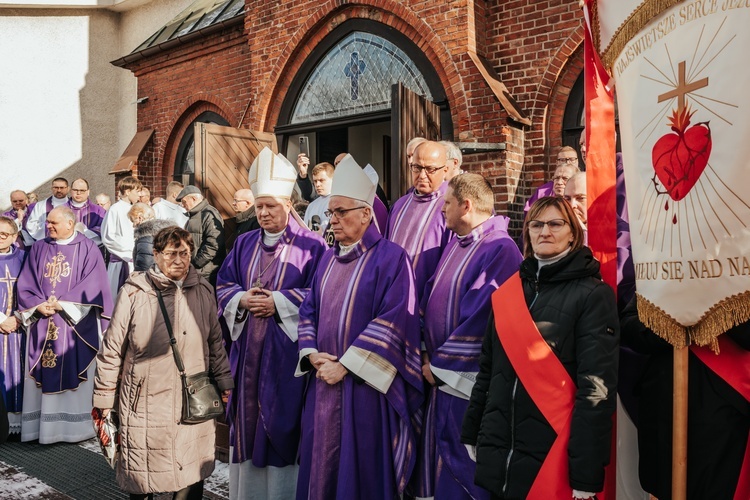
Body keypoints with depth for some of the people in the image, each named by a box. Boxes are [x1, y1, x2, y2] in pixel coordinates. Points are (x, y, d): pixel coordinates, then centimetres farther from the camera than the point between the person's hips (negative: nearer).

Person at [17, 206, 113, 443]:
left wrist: (62, 304, -14)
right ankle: (45, 426, 13)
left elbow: (92, 286, -8)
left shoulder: (88, 249, 0)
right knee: (44, 375, 5)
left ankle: (76, 425, 9)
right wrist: (38, 305, -9)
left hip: (75, 324, -3)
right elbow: (25, 283, 7)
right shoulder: (38, 248, 11)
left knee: (73, 372, 0)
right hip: (43, 322, 4)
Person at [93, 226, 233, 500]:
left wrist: (224, 383, 12)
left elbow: (215, 342, 11)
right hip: (145, 402, -2)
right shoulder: (134, 292, -8)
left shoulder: (203, 291, 3)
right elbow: (111, 349, -2)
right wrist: (104, 398, 1)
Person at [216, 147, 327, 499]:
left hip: (286, 351, -5)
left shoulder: (310, 245, -5)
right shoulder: (245, 244, 11)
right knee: (248, 420, 12)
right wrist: (242, 299, -9)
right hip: (247, 350, 5)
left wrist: (277, 302, -17)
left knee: (282, 424, 2)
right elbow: (223, 286, 11)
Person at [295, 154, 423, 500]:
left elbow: (393, 321, -17)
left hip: (365, 384, -6)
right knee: (322, 464, 14)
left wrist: (345, 365, -16)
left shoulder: (390, 257, -9)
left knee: (361, 469, 4)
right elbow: (309, 310, 14)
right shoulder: (329, 258, 13)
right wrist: (312, 354, -4)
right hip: (324, 381, 6)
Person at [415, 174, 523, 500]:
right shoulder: (455, 243, 10)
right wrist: (427, 352, 3)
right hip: (441, 374, 9)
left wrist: (440, 364, -15)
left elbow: (481, 318, -23)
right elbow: (432, 297, 13)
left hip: (468, 379, -9)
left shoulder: (499, 249, -19)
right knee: (437, 454, 19)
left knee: (464, 471, 5)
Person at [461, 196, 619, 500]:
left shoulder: (593, 294, -8)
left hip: (552, 453, -5)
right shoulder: (509, 290, 7)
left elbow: (597, 384, -14)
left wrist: (585, 473, -17)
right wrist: (471, 434, 13)